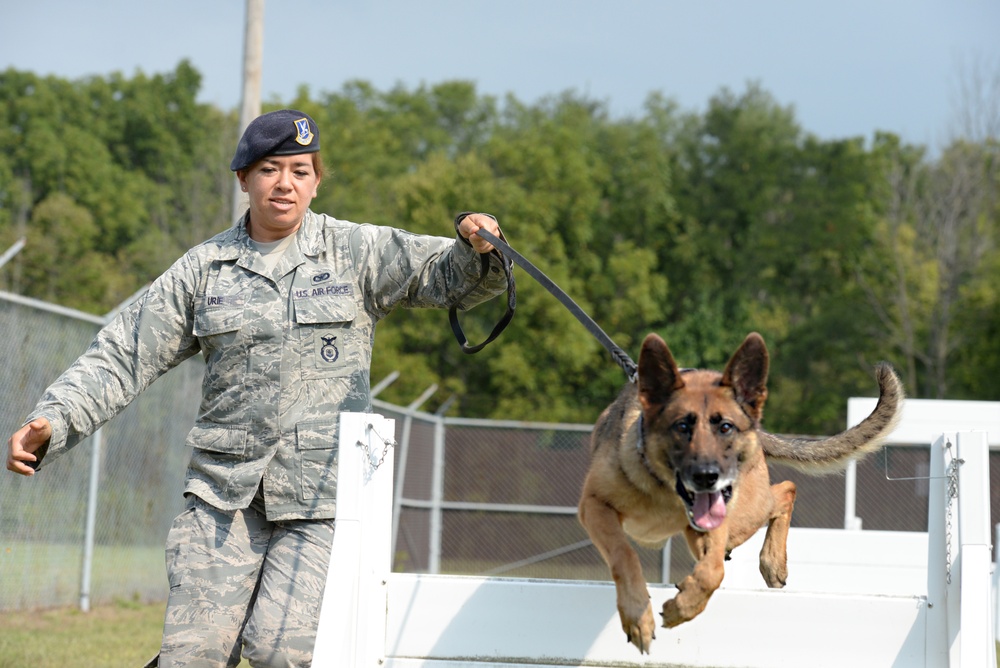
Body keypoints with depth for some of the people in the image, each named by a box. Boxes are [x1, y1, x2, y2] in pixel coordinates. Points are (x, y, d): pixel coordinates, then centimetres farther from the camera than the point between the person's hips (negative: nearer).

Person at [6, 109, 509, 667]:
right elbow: (124, 358, 8)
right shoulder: (204, 270, 9)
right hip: (225, 490, 2)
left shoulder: (357, 253, 4)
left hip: (321, 493, -2)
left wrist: (477, 247, -27)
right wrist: (53, 422, -4)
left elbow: (452, 276, -3)